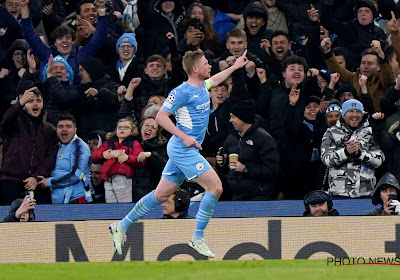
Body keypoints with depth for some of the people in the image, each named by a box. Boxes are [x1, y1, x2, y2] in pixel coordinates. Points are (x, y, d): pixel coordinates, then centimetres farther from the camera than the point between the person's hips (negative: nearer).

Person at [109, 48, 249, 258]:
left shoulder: (202, 87, 12)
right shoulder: (182, 92, -15)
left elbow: (214, 80, 38)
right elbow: (160, 117, -15)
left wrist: (234, 67, 41)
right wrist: (184, 137, -20)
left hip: (186, 150, 9)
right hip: (183, 150, -9)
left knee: (161, 194, 12)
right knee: (215, 187, -13)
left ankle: (121, 227, 19)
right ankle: (197, 238, -8)